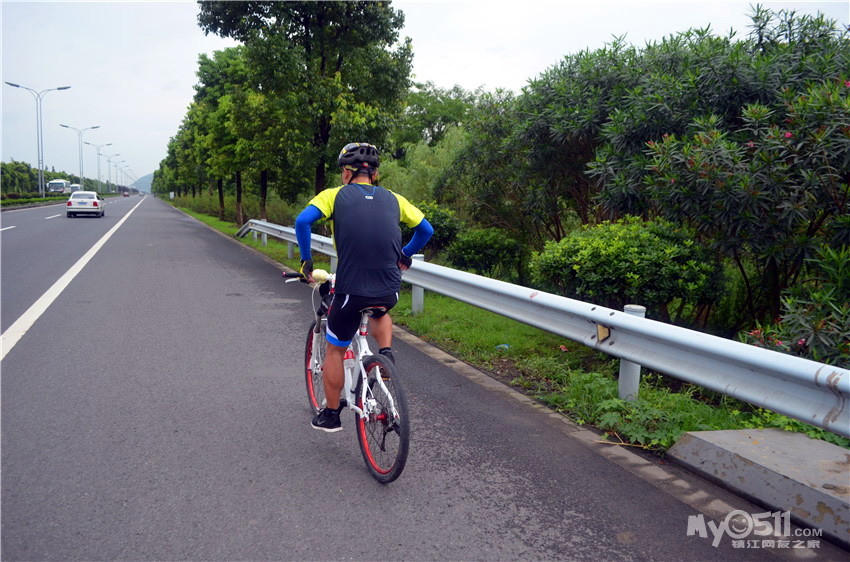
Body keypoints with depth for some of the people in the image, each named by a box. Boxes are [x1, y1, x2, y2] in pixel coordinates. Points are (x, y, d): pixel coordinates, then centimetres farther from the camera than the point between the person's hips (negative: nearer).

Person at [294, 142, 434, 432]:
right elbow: (426, 229, 17)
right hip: (390, 291, 3)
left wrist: (306, 260, 1)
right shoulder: (392, 198, 13)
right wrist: (405, 256, 31)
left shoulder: (336, 195, 4)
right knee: (379, 313, 40)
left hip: (351, 290, -3)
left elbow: (303, 221, -11)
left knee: (335, 350, 19)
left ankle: (330, 415, 30)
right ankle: (386, 352, 16)